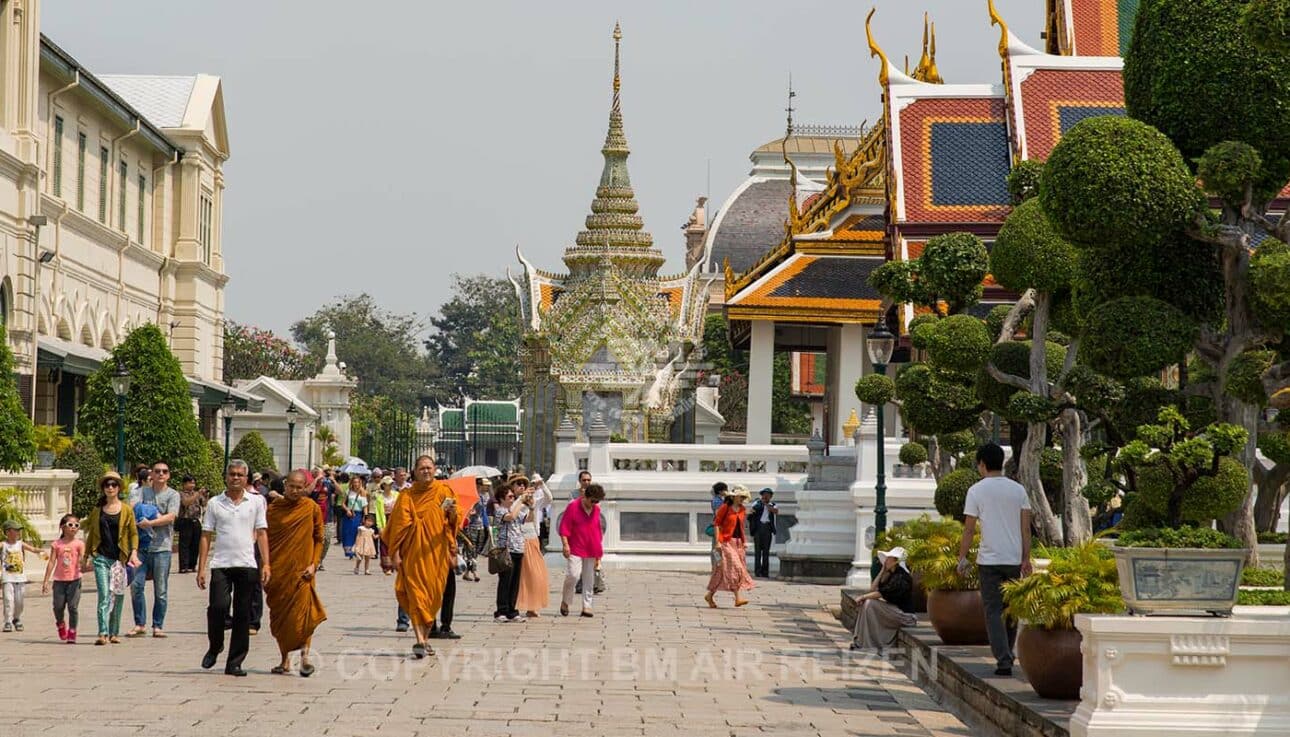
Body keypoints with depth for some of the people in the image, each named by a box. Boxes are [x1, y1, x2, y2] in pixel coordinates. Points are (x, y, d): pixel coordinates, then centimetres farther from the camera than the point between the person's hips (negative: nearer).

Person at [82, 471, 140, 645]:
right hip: (101, 557, 0)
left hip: (119, 558, 0)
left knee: (117, 596, 6)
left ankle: (114, 633, 17)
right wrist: (86, 557, 14)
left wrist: (134, 552, -8)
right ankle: (103, 634, -17)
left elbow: (134, 533, 6)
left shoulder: (126, 510, 5)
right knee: (104, 595, -10)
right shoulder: (97, 510, 9)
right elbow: (91, 534, 16)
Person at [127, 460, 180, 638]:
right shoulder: (142, 492, 11)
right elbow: (131, 506, -6)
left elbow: (171, 517, -10)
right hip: (141, 545, 2)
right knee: (136, 585, -3)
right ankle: (139, 624, 7)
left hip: (162, 547, -2)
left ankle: (158, 626, 10)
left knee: (161, 590, 1)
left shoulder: (173, 495, 4)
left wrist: (150, 523, -20)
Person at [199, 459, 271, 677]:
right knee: (218, 606, -16)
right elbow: (206, 536, 8)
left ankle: (234, 663, 9)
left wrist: (266, 564, -1)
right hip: (221, 565, -1)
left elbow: (261, 533, 8)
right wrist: (201, 567, 2)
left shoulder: (256, 502, 8)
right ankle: (215, 646, 11)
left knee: (243, 615, 2)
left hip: (247, 565, 1)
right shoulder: (215, 503, 8)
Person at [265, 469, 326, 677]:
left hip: (301, 570, -2)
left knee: (302, 613, -13)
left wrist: (314, 564, -6)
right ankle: (285, 659, 18)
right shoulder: (273, 508, 3)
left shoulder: (312, 508, 0)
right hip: (278, 571, 2)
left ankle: (304, 654, 0)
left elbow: (319, 539, 5)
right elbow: (265, 539, 8)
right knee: (279, 615, 7)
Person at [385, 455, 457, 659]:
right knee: (416, 592, -11)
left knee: (433, 593, 4)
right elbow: (400, 524, 3)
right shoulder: (407, 495, 6)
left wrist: (452, 512, -18)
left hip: (436, 550, 2)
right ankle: (420, 640, -19)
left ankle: (425, 636, 18)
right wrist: (396, 552, -4)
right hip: (414, 551, -2)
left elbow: (453, 520, 6)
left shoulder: (443, 491, 8)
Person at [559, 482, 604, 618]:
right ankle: (565, 602, 7)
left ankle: (586, 607, 12)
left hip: (591, 551, 5)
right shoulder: (573, 506, -7)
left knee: (589, 579, 6)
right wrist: (565, 544, -15)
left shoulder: (596, 509, 9)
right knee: (573, 575, -14)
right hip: (575, 550, -5)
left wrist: (599, 549, 19)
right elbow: (564, 527, -7)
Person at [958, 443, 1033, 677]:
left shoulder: (977, 490, -4)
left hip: (989, 560, -4)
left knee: (993, 611, -2)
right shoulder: (1018, 490, 6)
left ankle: (1003, 660, -12)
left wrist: (962, 558, 5)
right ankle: (1008, 655, 25)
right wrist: (1026, 559, 7)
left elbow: (969, 529, -4)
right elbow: (1026, 528, 3)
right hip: (1014, 559, 4)